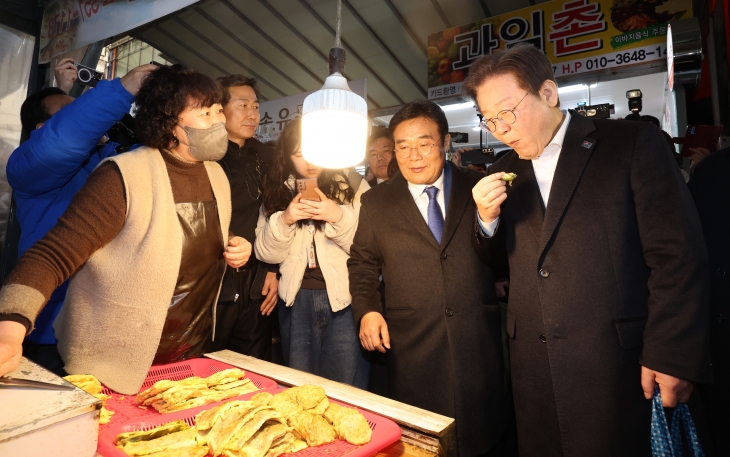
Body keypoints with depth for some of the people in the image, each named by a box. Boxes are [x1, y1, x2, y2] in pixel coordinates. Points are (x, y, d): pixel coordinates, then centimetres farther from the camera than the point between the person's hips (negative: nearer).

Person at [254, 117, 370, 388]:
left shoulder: (354, 187, -2)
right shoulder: (278, 192, 7)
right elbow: (266, 254, 3)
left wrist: (340, 217, -22)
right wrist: (284, 220, -15)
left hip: (343, 299, -3)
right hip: (296, 301, 3)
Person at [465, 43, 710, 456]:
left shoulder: (634, 144, -5)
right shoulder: (504, 174, 8)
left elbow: (678, 256, -8)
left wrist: (671, 356, -11)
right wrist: (488, 219, -8)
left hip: (614, 366, -4)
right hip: (533, 367, 4)